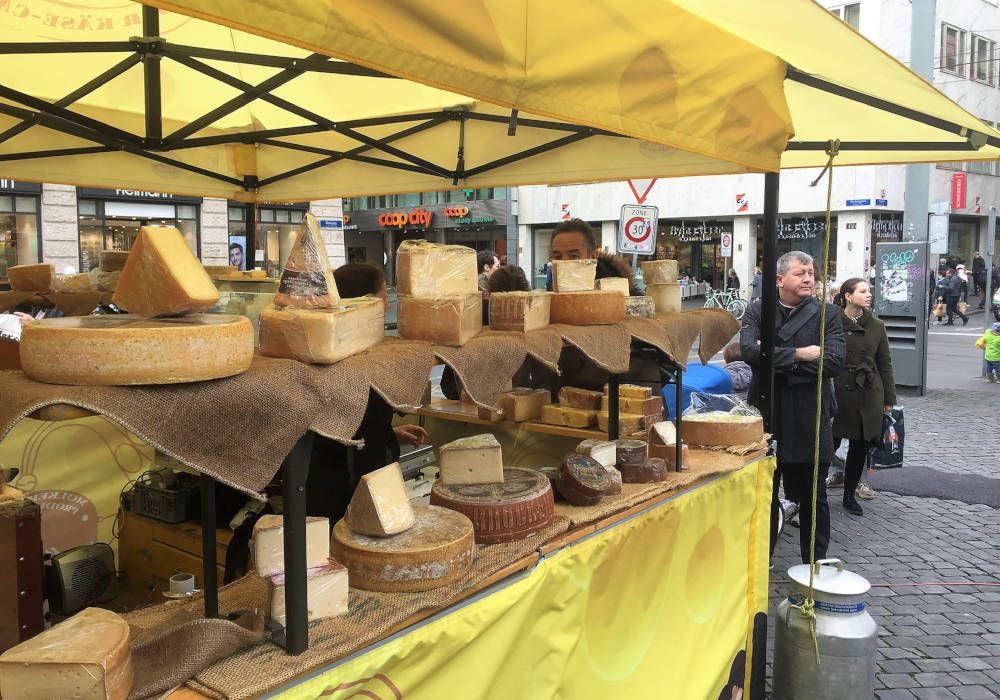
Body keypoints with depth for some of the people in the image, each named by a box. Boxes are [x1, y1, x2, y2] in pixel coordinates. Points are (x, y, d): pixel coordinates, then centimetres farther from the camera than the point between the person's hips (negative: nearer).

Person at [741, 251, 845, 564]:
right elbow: (749, 351, -16)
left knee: (812, 499, 11)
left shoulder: (828, 314, 1)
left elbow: (834, 361, -14)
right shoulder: (756, 312, 2)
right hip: (766, 418, 1)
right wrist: (798, 355, -18)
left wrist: (776, 359, -15)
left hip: (809, 421, -1)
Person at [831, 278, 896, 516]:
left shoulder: (876, 326, 7)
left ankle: (850, 495, 23)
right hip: (839, 391, -4)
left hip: (869, 393, 4)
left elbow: (884, 363, 10)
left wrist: (889, 399, 7)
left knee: (860, 445, 9)